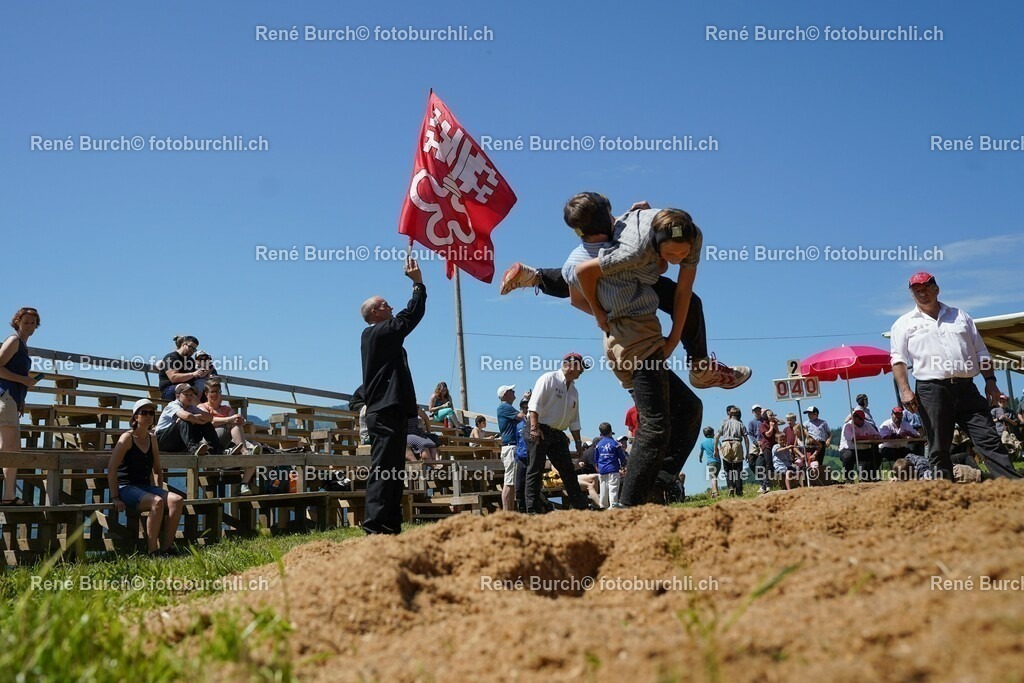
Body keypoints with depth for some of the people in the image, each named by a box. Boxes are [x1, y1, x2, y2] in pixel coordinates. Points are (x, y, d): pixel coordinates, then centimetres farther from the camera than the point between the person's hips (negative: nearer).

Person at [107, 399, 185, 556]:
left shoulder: (152, 439, 14)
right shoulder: (127, 438, -6)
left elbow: (157, 470, 24)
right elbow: (111, 468, -12)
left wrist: (161, 492, 12)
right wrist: (115, 498, -17)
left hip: (146, 487, 7)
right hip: (126, 488, -6)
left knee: (177, 500, -20)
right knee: (157, 502, -34)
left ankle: (166, 548, -17)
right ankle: (153, 552, -27)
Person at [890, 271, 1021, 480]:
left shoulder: (960, 316, 18)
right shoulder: (904, 324, 9)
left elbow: (981, 352, 18)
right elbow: (898, 359, 0)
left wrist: (990, 380, 6)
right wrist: (905, 390, -12)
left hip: (966, 388, 2)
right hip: (932, 391, -2)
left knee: (989, 440, -4)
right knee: (939, 447, -1)